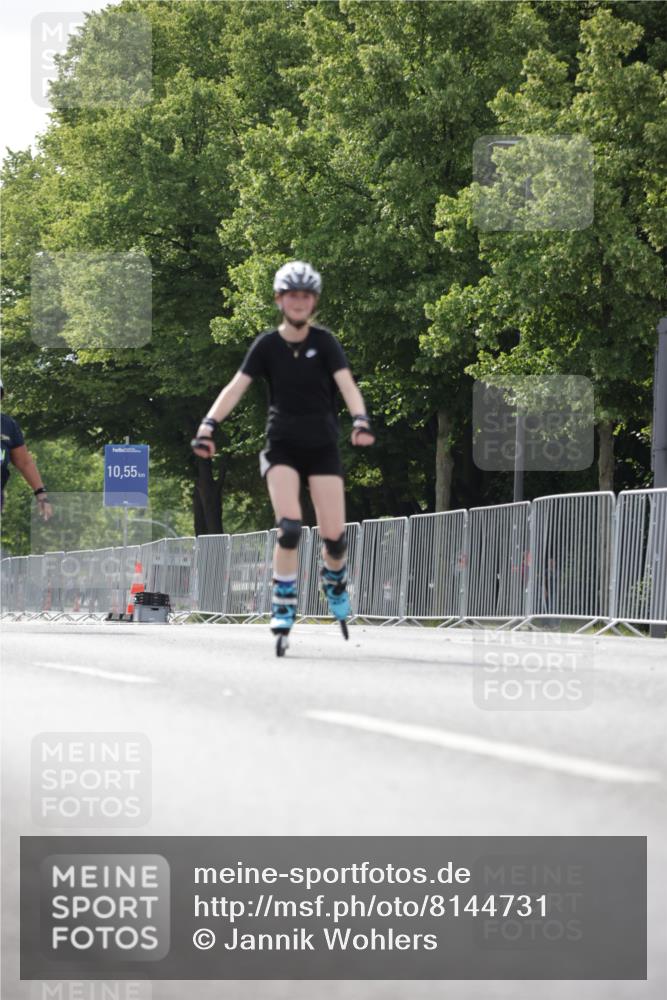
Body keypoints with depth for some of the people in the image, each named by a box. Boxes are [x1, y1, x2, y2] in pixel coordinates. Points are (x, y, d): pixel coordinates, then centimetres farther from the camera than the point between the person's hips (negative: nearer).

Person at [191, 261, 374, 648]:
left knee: (334, 535, -4)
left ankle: (334, 577, 30)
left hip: (322, 445, 0)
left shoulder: (324, 342, -5)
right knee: (289, 527, -20)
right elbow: (237, 386, -9)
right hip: (282, 445, 0)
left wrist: (360, 420, -36)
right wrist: (209, 424, -23)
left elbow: (347, 384, -17)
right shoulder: (267, 344, -3)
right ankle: (284, 603, -4)